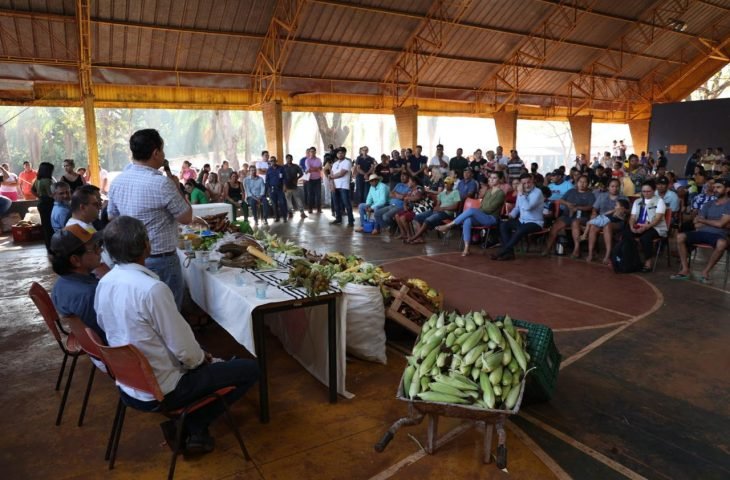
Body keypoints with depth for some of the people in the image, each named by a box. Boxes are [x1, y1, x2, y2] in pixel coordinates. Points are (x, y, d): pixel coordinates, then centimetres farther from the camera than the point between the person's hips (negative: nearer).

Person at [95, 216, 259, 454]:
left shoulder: (104, 283, -4)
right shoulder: (152, 289, -29)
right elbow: (184, 350, -25)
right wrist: (201, 358, 0)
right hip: (160, 391, -8)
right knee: (250, 369, 1)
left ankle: (184, 423, 16)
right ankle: (193, 427, 7)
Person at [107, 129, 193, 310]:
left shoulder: (117, 181, 2)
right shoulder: (161, 183, -21)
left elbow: (112, 217, 14)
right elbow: (186, 218, -12)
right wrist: (176, 188, -2)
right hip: (161, 260, -7)